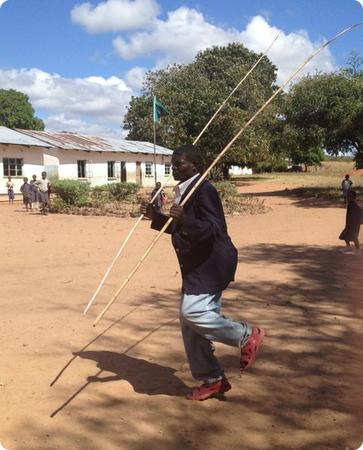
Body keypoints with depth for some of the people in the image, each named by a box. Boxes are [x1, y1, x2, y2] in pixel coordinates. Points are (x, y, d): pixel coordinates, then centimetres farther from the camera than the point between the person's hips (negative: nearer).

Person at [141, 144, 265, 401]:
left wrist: (183, 220, -38)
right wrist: (156, 217, 11)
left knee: (192, 311, -21)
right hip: (197, 265, 10)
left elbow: (213, 230, -25)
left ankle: (247, 336, -1)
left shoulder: (204, 190, -16)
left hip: (211, 263, -10)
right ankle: (212, 380, 23)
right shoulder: (183, 191, 14)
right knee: (190, 322, 10)